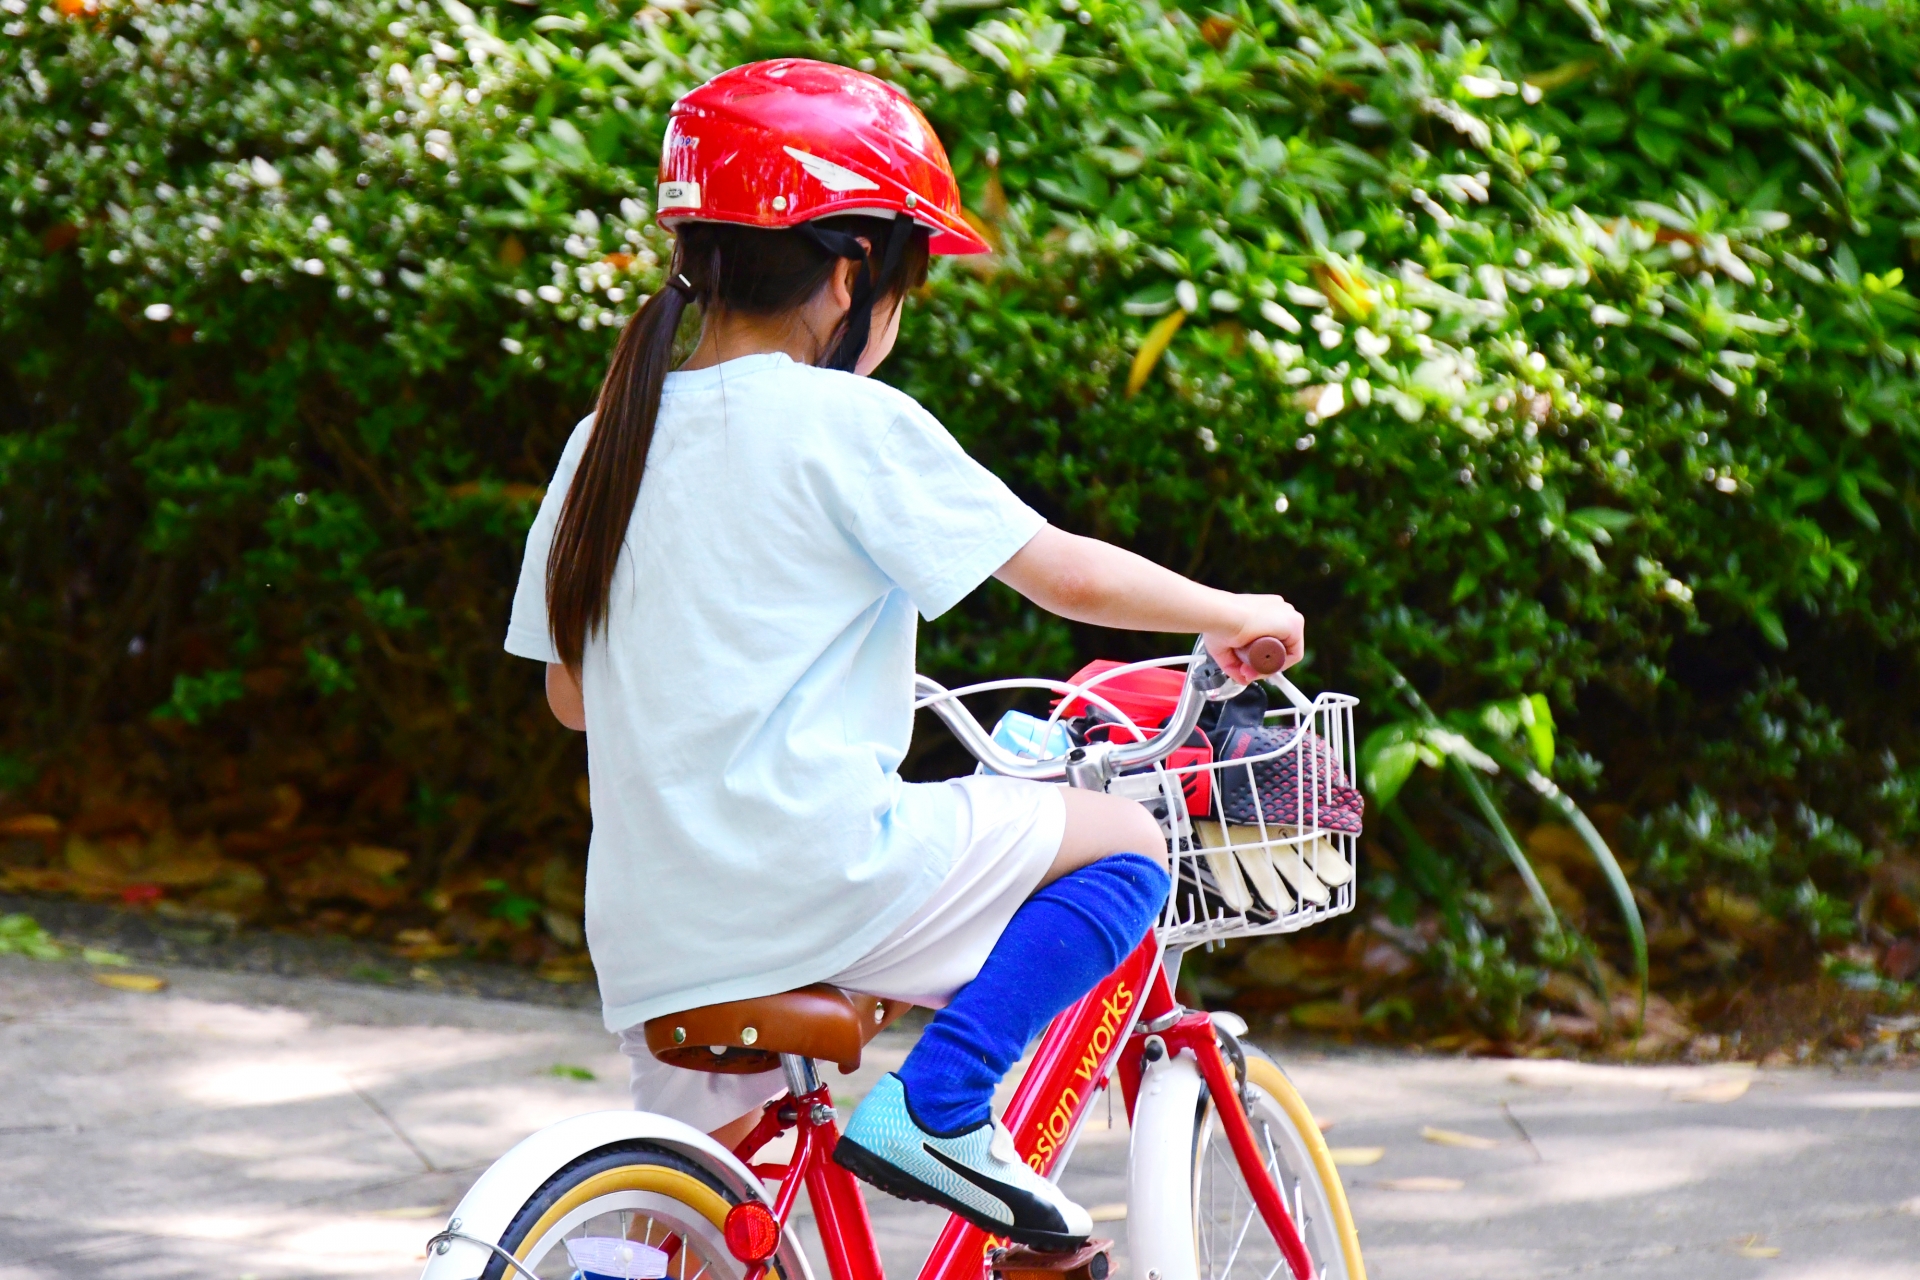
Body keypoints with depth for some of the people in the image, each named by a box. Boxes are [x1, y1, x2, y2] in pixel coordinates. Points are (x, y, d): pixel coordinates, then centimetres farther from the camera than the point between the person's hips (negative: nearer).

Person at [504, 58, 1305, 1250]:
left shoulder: (608, 440, 12)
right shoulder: (846, 423, -6)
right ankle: (938, 1106, -3)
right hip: (819, 873, -7)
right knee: (1125, 844, 9)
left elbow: (570, 694, 20)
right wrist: (1230, 614, 13)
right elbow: (1070, 576, -4)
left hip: (653, 930, 7)